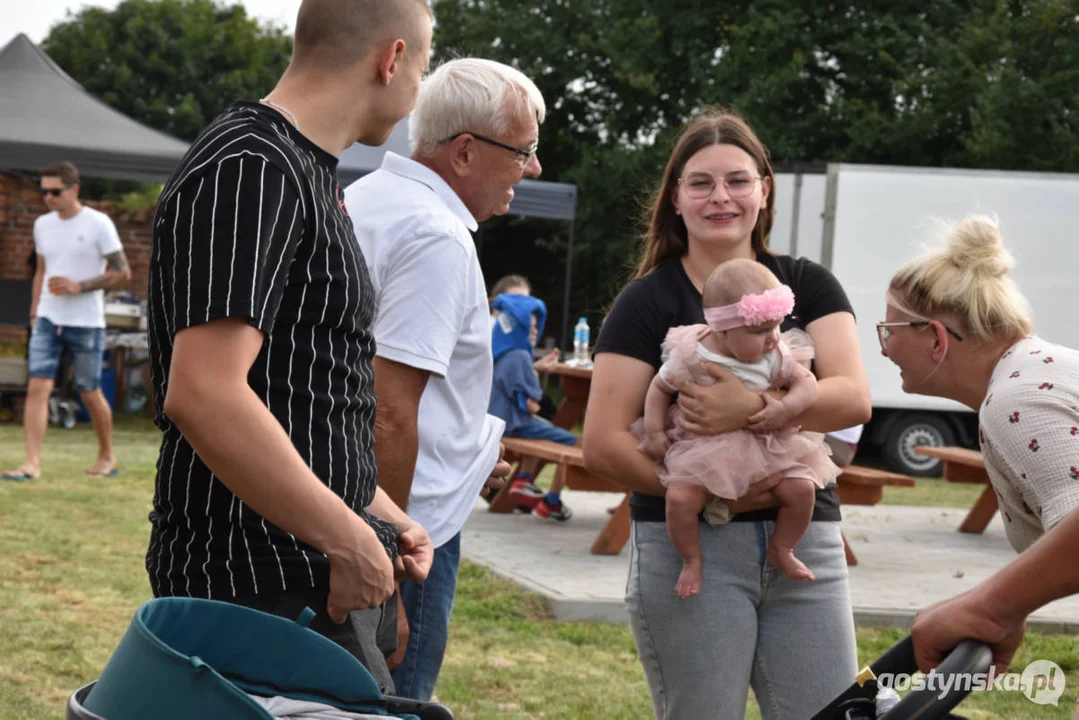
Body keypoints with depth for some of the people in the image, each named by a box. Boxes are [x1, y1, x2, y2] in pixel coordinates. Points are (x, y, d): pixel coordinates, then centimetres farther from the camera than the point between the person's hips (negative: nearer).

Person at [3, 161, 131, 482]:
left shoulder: (98, 224, -7)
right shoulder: (42, 225, 9)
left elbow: (122, 272, -8)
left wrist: (79, 287, -16)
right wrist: (34, 312, 12)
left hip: (86, 323, -4)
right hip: (47, 320, 4)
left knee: (89, 393, 5)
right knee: (38, 387, -10)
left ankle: (107, 456, 25)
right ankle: (32, 463, -13)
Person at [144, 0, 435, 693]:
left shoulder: (303, 174, 17)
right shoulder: (253, 169, -16)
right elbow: (204, 395, -27)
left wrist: (376, 513, 18)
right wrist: (350, 538, -20)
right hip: (265, 587, -10)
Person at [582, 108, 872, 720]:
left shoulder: (807, 286, 10)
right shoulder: (649, 301, 3)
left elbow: (854, 397, -6)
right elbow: (603, 444, -5)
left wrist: (753, 406, -23)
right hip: (687, 547, -2)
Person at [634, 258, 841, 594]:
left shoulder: (776, 356, -6)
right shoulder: (689, 356, -13)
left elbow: (806, 382, 2)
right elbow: (659, 388, 2)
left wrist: (784, 409, -18)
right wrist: (654, 431, -8)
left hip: (766, 446, 3)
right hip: (701, 450, -3)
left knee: (802, 488, -13)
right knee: (679, 497, -26)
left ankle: (781, 550, 15)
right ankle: (691, 561, 2)